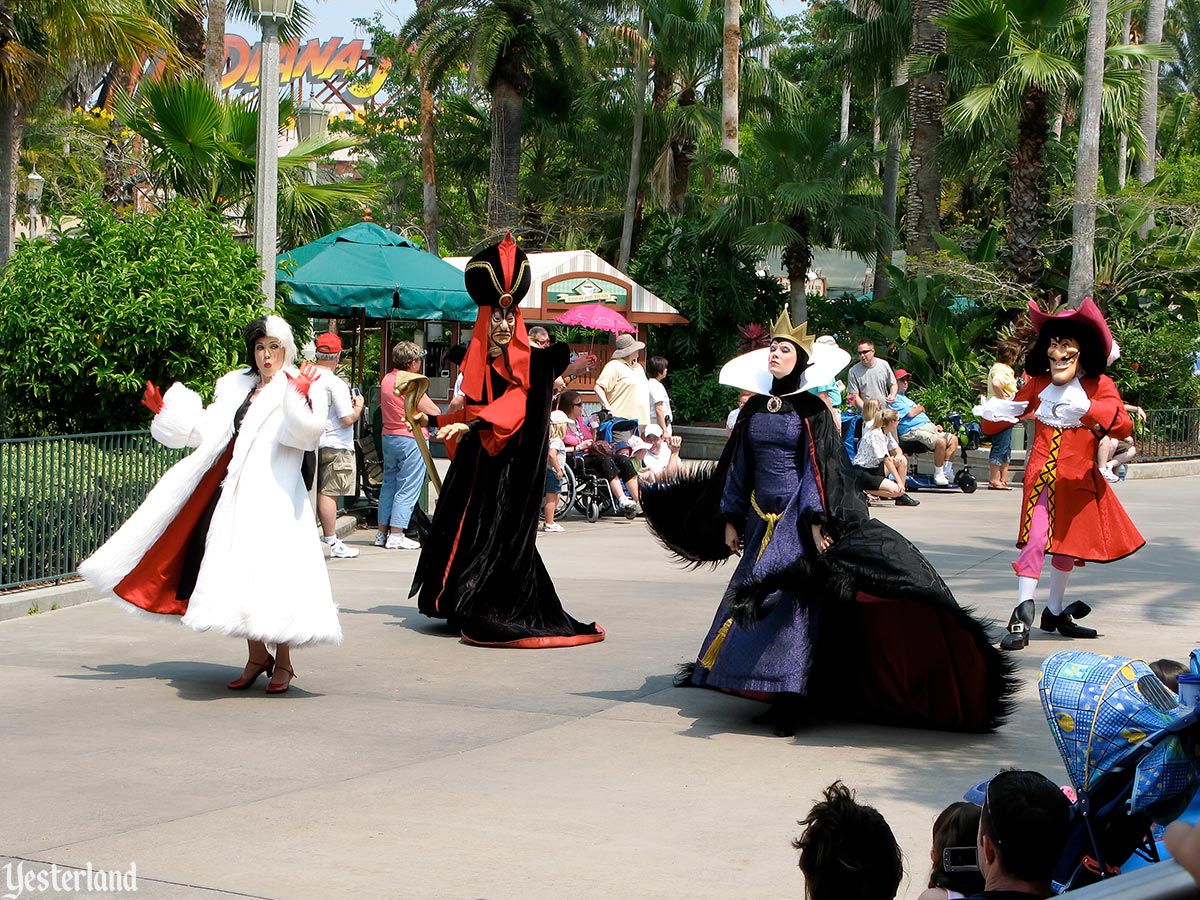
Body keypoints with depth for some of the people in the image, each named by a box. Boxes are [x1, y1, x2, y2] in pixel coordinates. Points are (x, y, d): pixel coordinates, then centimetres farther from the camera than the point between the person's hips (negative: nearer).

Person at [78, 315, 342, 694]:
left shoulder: (299, 389, -1)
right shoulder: (237, 388, 18)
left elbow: (306, 433, -20)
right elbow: (205, 430, 21)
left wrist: (301, 398, -34)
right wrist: (166, 410, 19)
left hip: (276, 497, -6)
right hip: (236, 495, 6)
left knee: (273, 572, -10)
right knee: (236, 574, 5)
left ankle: (282, 663, 1)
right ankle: (256, 657, 17)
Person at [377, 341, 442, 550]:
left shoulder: (386, 379, 9)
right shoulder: (411, 381, -14)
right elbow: (434, 412, -15)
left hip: (388, 436, 8)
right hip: (411, 439, -8)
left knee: (389, 483, 14)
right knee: (408, 488, -3)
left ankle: (381, 532, 17)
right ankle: (396, 535, -6)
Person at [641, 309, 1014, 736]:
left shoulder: (810, 411, -5)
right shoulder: (754, 409, 11)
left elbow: (818, 469, -9)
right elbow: (738, 466, 15)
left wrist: (816, 521, -18)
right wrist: (730, 519, 13)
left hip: (796, 520, -6)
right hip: (761, 521, 6)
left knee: (787, 601, -12)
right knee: (750, 598, 5)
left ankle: (790, 699, -10)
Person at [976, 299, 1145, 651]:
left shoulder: (1099, 386, -2)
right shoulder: (1037, 385, 4)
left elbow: (1125, 427, -20)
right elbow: (994, 425, 11)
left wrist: (1087, 409, -36)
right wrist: (993, 414, -14)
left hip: (1081, 480, 2)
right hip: (1042, 477, -2)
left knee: (1068, 545, 16)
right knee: (1036, 540, -18)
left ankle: (1055, 612, 33)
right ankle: (1022, 616, -19)